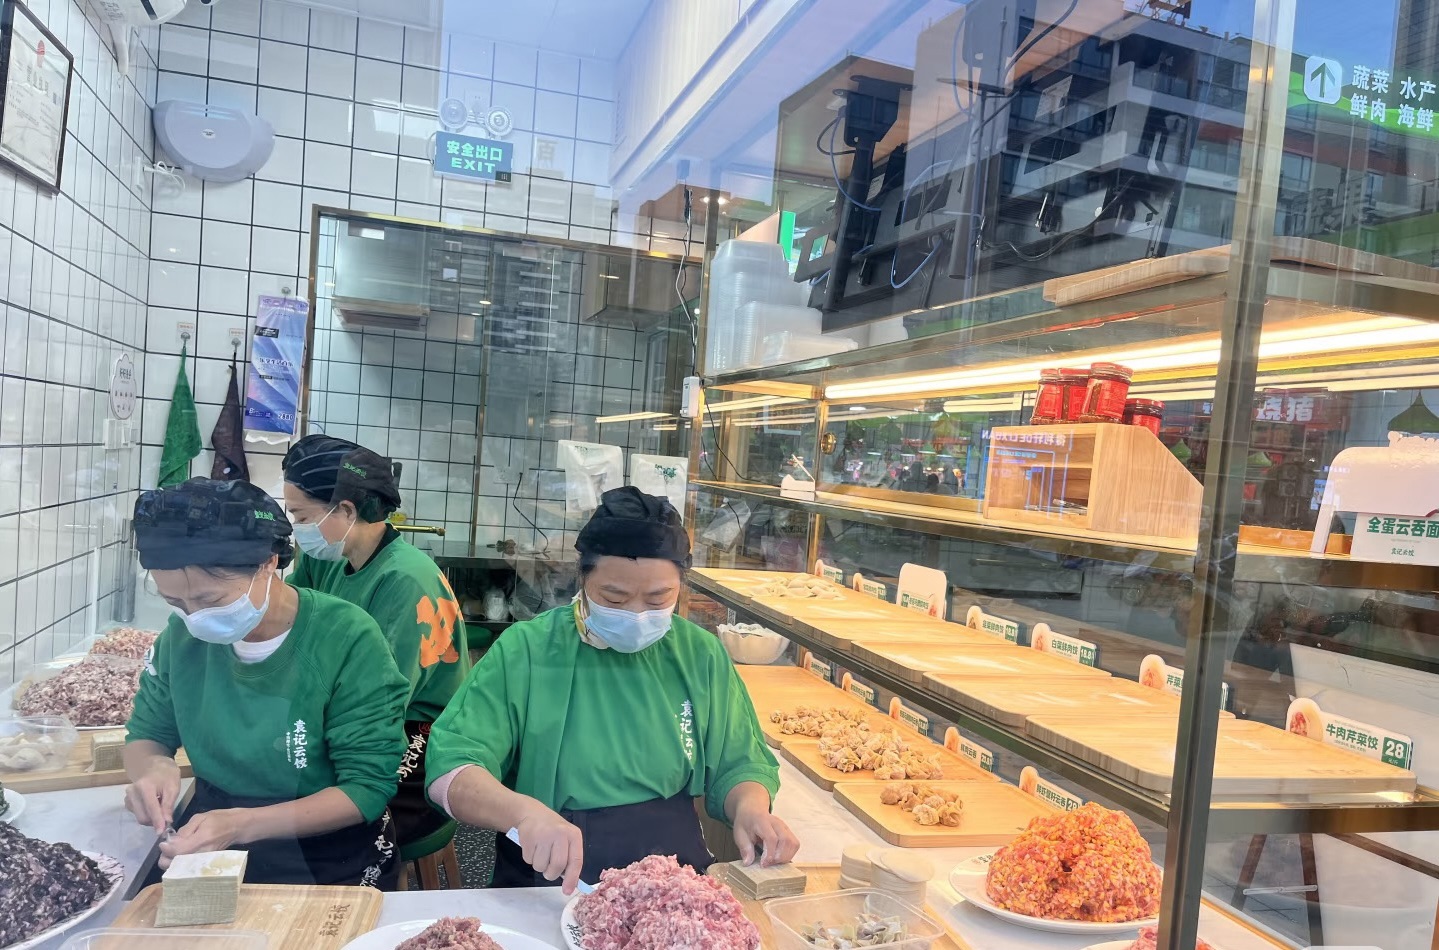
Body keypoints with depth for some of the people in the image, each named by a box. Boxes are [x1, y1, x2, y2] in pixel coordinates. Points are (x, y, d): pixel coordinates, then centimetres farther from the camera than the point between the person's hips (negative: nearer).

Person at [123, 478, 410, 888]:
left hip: (328, 867, -3)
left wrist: (244, 824, -28)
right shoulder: (184, 635, -4)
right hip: (207, 855, 4)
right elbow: (145, 735, 11)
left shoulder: (347, 639, -19)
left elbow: (369, 787, -17)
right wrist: (154, 767, -13)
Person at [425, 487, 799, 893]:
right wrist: (524, 811, -30)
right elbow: (449, 772, -12)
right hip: (550, 885, -3)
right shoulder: (525, 651, -6)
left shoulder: (701, 655, 4)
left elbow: (739, 764, 12)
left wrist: (750, 807, -10)